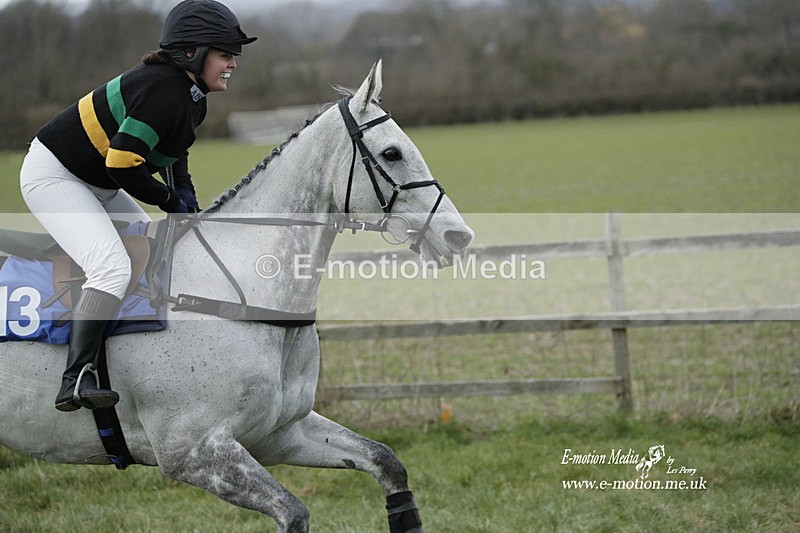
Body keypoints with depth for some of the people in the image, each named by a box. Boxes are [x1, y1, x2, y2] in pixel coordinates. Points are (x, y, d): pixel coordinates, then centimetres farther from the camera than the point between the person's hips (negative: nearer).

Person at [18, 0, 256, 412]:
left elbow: (171, 151, 23)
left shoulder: (193, 99, 5)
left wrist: (184, 191, 5)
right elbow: (121, 163, -30)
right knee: (112, 267, -27)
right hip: (52, 174, -11)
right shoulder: (164, 91, -27)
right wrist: (170, 200, -16)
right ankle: (75, 382, -32)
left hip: (96, 184, 11)